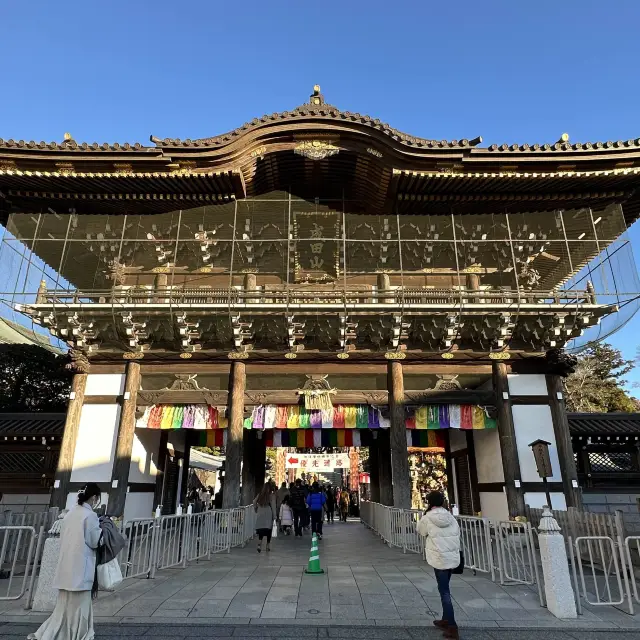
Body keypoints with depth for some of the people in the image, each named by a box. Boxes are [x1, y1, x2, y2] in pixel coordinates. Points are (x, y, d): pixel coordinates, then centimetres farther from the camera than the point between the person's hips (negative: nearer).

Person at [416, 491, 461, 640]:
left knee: (444, 591, 2)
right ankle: (446, 620, 33)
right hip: (452, 557, 6)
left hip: (439, 559, -6)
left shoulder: (428, 518, -12)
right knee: (444, 588, 20)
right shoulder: (450, 517, 0)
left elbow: (420, 530, 6)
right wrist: (455, 550, 16)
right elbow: (457, 535, 5)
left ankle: (452, 627, 4)